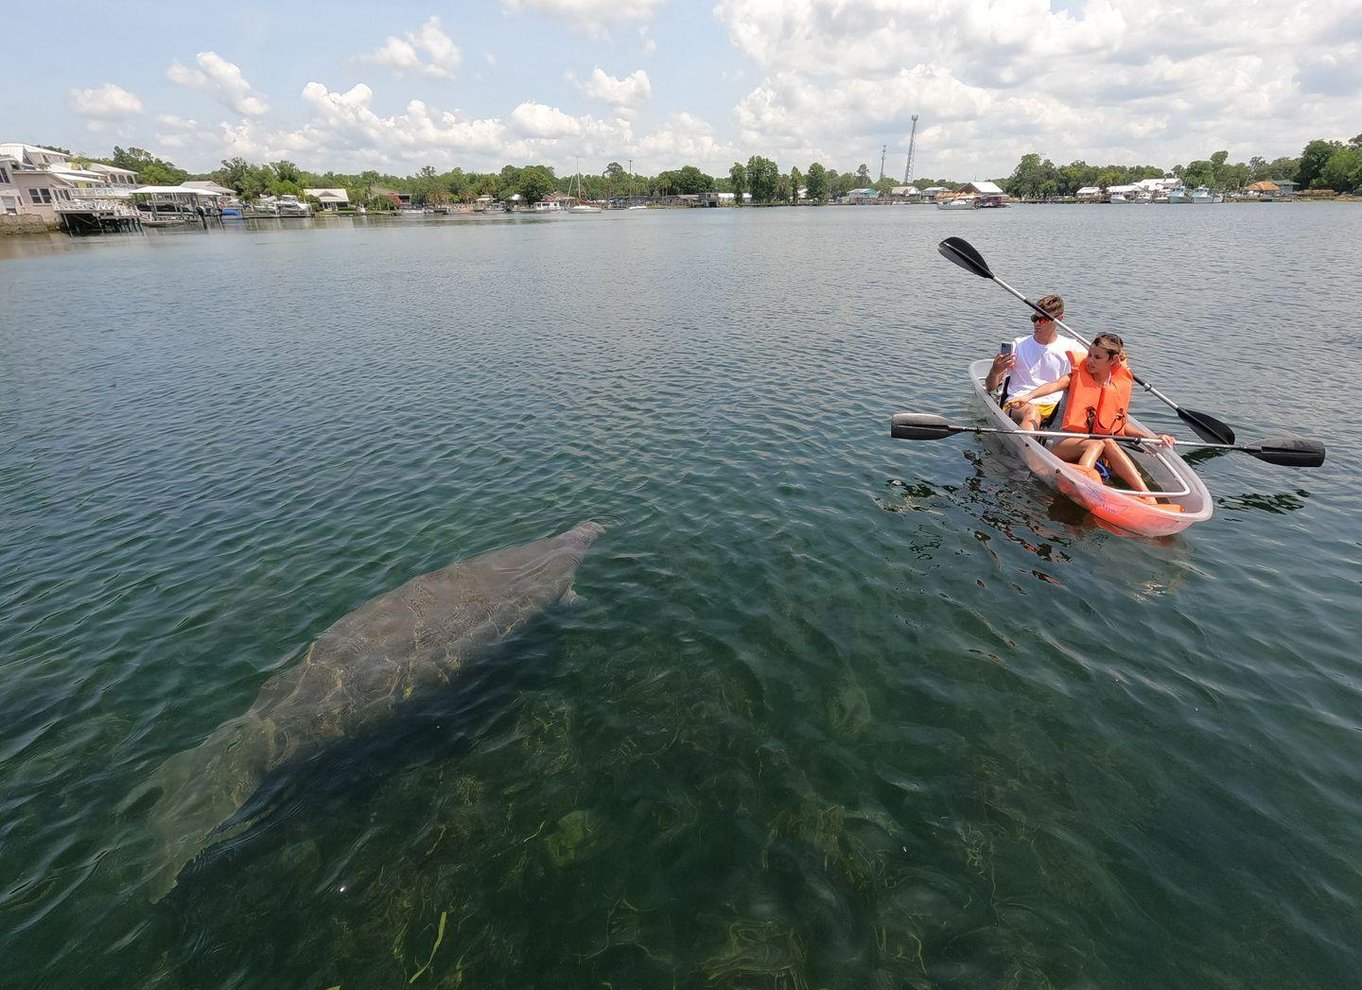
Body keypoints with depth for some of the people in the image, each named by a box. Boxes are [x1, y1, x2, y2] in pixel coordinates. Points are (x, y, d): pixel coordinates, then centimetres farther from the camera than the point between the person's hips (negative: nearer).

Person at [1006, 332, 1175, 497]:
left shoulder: (1121, 386, 9)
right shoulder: (1077, 376, -1)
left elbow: (1122, 426, 17)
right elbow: (1054, 385, -25)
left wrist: (1154, 437, 5)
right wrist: (1028, 397, -45)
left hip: (1100, 443, 3)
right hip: (1066, 444, -3)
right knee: (1098, 444, -32)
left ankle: (1145, 495, -38)